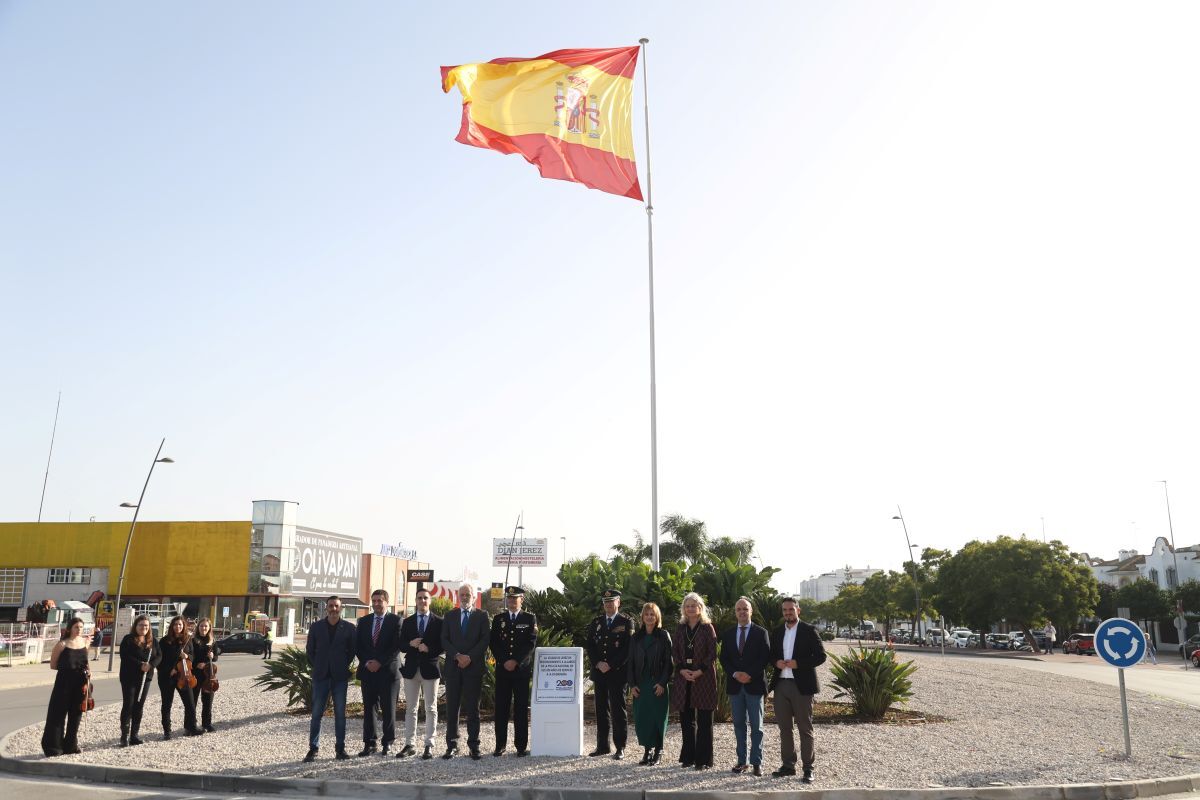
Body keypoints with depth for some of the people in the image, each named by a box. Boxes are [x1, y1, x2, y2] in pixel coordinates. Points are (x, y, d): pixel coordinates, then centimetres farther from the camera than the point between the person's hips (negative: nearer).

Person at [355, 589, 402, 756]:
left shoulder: (395, 620, -2)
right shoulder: (363, 621, 11)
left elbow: (396, 646, -8)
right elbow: (358, 646, 9)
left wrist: (379, 662, -14)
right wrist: (366, 662, -6)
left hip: (388, 671, -3)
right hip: (367, 671, 4)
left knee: (388, 709, 1)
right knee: (368, 708, 5)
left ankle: (388, 743, 10)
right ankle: (369, 744, 11)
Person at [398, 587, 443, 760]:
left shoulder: (438, 622, 1)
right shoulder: (407, 622, 10)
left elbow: (442, 646, -2)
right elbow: (401, 645, 6)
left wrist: (428, 649, -17)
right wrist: (411, 644, -13)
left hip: (430, 668, -3)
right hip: (411, 668, 3)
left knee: (431, 709, 1)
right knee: (410, 708, 7)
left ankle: (429, 746, 5)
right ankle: (409, 745, 13)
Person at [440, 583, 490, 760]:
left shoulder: (482, 616, 6)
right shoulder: (450, 616, 12)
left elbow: (484, 640, -2)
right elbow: (444, 640, 4)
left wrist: (470, 657, -13)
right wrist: (457, 656, -11)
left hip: (474, 666, -2)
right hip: (453, 666, 2)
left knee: (472, 707, 1)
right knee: (452, 706, 3)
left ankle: (474, 746, 5)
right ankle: (452, 745, 9)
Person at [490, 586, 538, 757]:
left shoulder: (530, 619, 5)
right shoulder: (498, 619, 12)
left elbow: (531, 644, -3)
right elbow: (494, 643, 6)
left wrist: (516, 661, -11)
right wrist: (504, 662, -7)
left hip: (522, 670, -2)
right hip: (502, 670, 2)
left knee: (521, 709, 0)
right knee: (501, 708, 2)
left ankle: (521, 746, 5)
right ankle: (500, 745, 8)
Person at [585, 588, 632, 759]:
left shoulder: (626, 623, 0)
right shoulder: (596, 623, 13)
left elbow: (627, 649, -7)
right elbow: (590, 646, 9)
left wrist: (611, 665, -12)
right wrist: (598, 664, -7)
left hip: (617, 673, -4)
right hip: (599, 673, 4)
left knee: (618, 710, -1)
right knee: (601, 710, 8)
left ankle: (620, 748, 5)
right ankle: (602, 746, 15)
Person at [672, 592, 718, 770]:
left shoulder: (707, 628, -2)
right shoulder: (680, 629, 11)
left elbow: (712, 653, -6)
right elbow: (674, 652, 8)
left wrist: (699, 671, -15)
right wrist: (682, 670, -7)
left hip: (704, 678, -4)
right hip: (684, 679, 4)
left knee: (704, 721, 0)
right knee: (686, 719, 8)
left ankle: (703, 759, 5)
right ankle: (688, 756, 18)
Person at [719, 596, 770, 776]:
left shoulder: (761, 633, 1)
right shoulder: (728, 634, 11)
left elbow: (765, 658, -5)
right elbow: (724, 658, 7)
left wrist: (749, 674, -14)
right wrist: (735, 674, -9)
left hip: (754, 684, -3)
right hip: (735, 685, 3)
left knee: (756, 726, 1)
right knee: (739, 724, 7)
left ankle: (757, 762, 7)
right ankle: (742, 760, 14)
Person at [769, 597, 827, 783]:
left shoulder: (808, 630, -4)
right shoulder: (777, 632, 12)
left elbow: (820, 656, -7)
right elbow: (771, 654, 18)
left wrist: (798, 663, -16)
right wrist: (776, 662, -4)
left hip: (802, 685, -5)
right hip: (781, 684, 5)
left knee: (805, 728, 1)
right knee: (784, 727, 10)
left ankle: (808, 768, 7)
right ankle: (788, 765, 19)